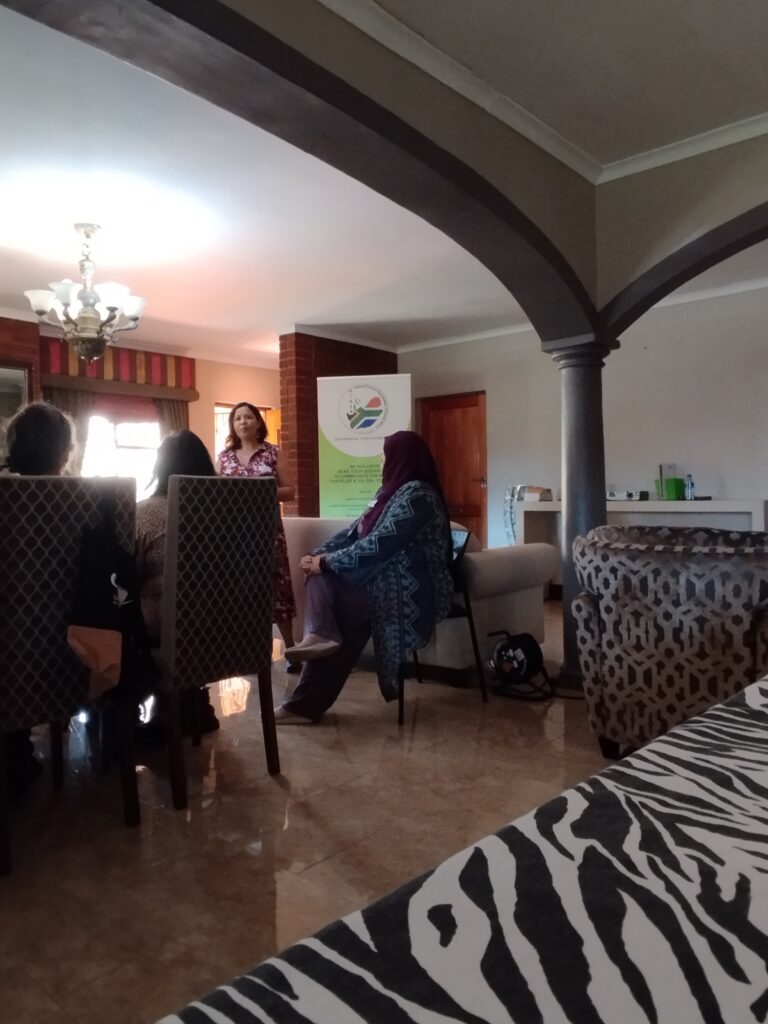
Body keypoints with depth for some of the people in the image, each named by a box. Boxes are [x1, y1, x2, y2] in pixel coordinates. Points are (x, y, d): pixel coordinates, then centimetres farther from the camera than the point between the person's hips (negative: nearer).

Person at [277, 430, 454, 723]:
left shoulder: (416, 494, -16)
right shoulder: (392, 490, 15)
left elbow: (378, 545, -23)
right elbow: (356, 529, 14)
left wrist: (326, 562, -16)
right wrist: (320, 554, 0)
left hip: (408, 588, -9)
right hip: (383, 576, 10)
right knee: (323, 572, -7)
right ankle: (321, 634, -27)